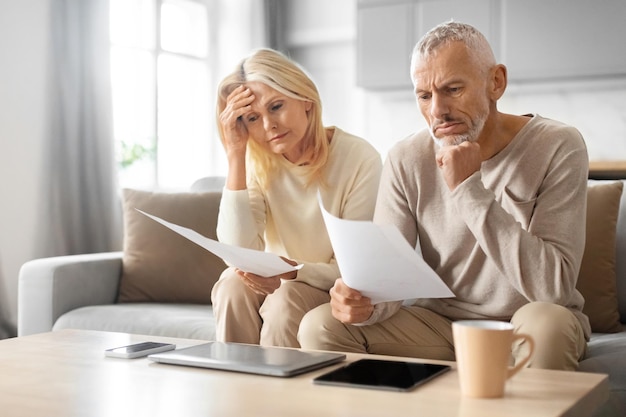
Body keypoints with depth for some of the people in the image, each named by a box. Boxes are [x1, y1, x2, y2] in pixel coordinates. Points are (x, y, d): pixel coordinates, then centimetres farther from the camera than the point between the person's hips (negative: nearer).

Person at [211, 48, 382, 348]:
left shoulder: (360, 160, -16)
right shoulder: (256, 161, -6)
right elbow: (240, 253, -20)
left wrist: (295, 271, -32)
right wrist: (235, 154, -23)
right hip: (276, 283, 3)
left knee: (286, 300, -30)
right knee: (232, 286, -26)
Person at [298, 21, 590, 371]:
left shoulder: (558, 147, -15)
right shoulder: (406, 160, -5)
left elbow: (553, 288, -24)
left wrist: (469, 190, -27)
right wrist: (364, 301, -32)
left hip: (526, 324, -2)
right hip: (440, 323, 3)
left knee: (545, 323, -37)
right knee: (320, 327, -16)